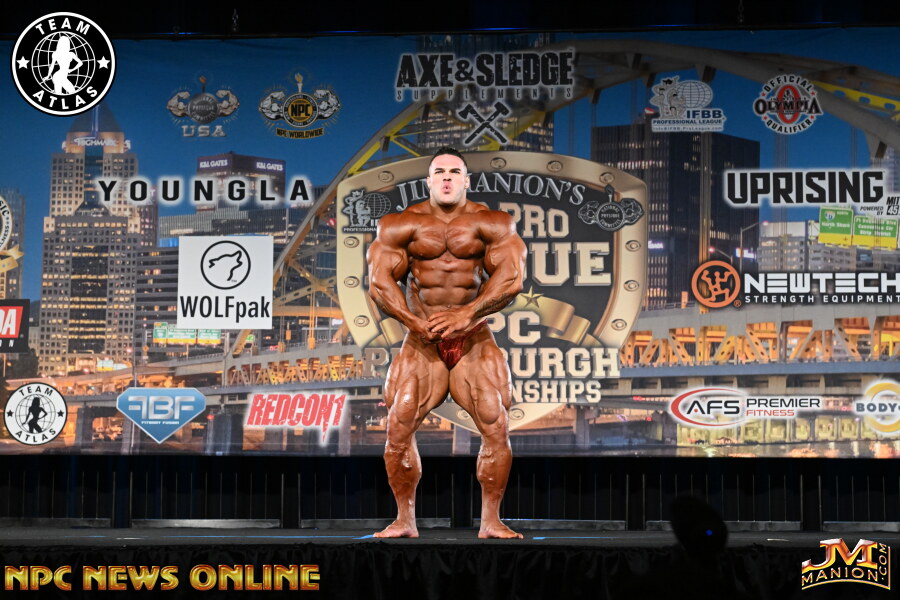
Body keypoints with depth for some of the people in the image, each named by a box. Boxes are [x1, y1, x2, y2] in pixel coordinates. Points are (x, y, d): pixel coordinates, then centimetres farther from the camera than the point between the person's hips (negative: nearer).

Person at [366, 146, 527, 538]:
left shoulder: (491, 224, 0)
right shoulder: (400, 226, 2)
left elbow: (511, 277, -12)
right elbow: (379, 282, -5)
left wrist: (467, 314, -24)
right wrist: (416, 323, -19)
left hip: (474, 340, 0)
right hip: (421, 342, 1)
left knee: (496, 425, -12)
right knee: (398, 427, -11)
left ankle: (491, 521, -2)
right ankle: (405, 520, 0)